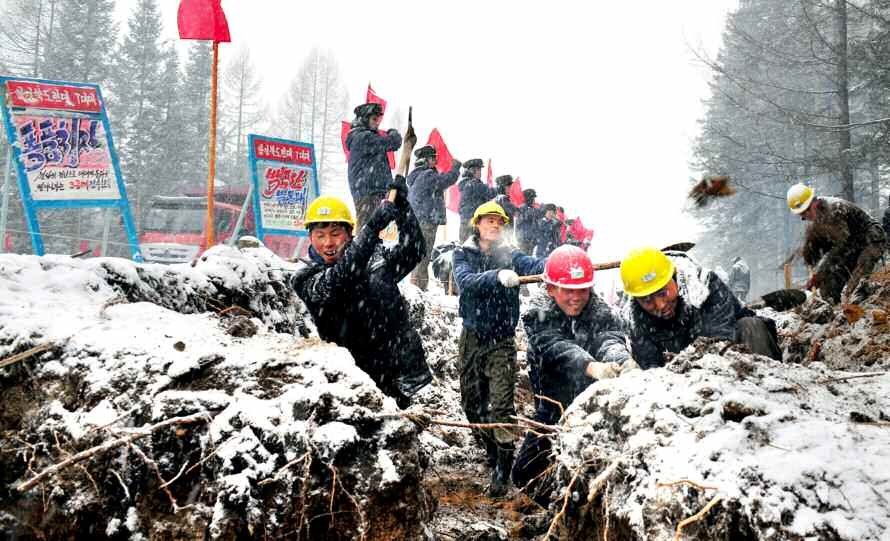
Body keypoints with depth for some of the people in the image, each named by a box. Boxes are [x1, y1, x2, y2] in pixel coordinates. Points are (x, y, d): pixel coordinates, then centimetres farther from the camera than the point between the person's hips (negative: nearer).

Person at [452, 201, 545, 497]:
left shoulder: (511, 255, 1)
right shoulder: (463, 254, 1)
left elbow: (534, 265, -21)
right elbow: (465, 281, -20)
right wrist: (498, 276, -39)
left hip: (502, 341, -2)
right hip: (472, 337, 2)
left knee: (502, 406, -10)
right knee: (472, 403, 12)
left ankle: (503, 471, -4)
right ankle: (492, 451, 34)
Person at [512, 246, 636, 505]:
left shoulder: (605, 316, -4)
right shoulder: (539, 321, -5)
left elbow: (610, 340, -27)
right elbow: (559, 350, -25)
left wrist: (622, 359, -53)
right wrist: (592, 367, -47)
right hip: (553, 413, 1)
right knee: (526, 475, -2)